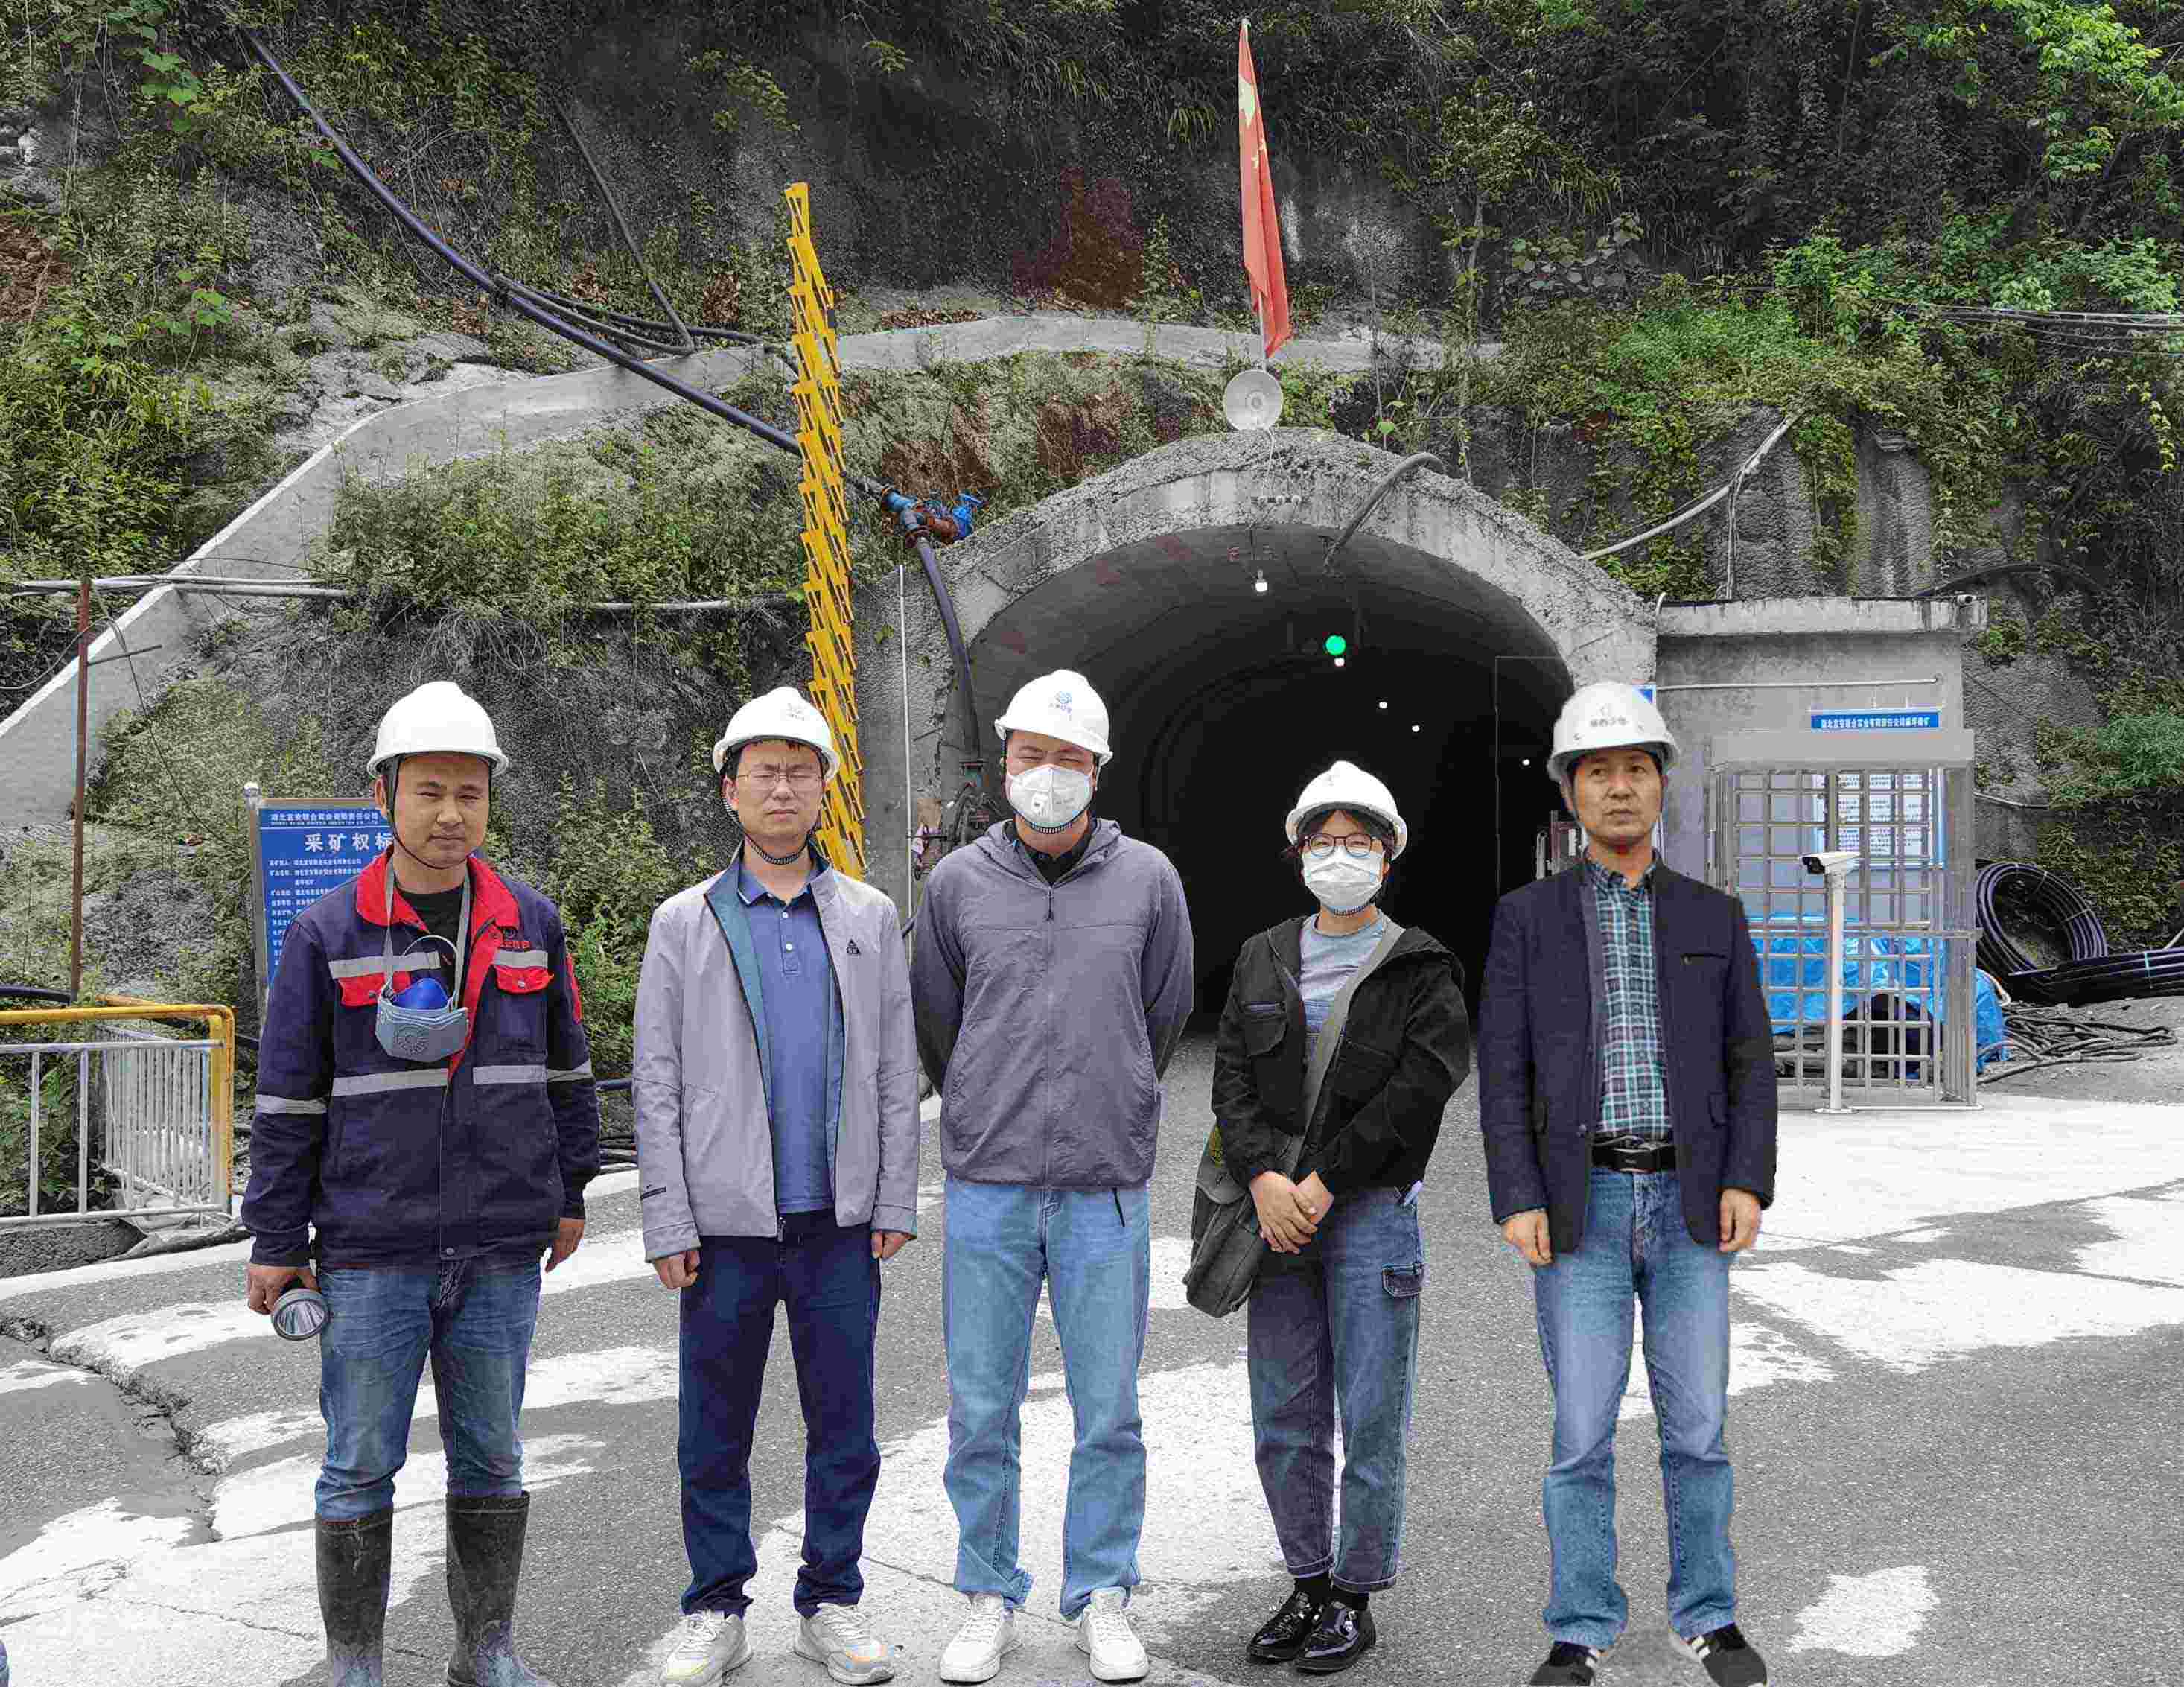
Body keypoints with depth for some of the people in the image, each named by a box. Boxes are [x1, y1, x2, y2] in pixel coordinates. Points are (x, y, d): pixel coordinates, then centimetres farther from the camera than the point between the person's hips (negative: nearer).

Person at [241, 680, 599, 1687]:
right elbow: (287, 1100, 1)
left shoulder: (531, 924, 5)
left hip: (501, 1248, 2)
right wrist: (276, 1244, 0)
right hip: (369, 1250, -2)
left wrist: (568, 1195, 14)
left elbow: (565, 1067, 14)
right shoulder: (328, 935, -1)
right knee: (360, 1465, 5)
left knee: (491, 1457, 12)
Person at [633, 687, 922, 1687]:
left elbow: (896, 1070, 9)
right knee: (715, 1434, 7)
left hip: (840, 1224, 1)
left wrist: (895, 1205, 2)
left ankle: (830, 1604, 23)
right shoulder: (684, 924, 4)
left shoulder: (870, 919, 9)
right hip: (726, 1220, -1)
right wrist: (668, 1222, -5)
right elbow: (655, 1083, 1)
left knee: (844, 1427, 8)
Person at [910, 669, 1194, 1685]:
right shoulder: (959, 884, 3)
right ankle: (991, 1598, 23)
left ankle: (1100, 1598, 23)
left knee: (1109, 1411, 6)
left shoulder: (1147, 879, 2)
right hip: (986, 1185, 1)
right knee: (980, 1408, 7)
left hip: (1107, 1189, 0)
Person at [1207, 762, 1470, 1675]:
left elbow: (1419, 1088, -11)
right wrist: (1263, 1180, -13)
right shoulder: (1263, 960, 11)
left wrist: (1324, 1183, -15)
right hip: (1278, 1208, 4)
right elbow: (1232, 1079, 3)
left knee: (1371, 1419, 2)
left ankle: (1356, 1599, 16)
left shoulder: (1420, 969, 0)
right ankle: (1308, 1585, 25)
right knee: (1285, 1418, 10)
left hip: (1370, 1211, -4)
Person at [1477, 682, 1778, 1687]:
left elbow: (1750, 1064, 5)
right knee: (1582, 1427, -1)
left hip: (1688, 1201, 2)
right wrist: (1517, 1201, -12)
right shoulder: (1527, 917, 1)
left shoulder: (1713, 917, 7)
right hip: (1581, 1203, -2)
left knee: (1697, 1422, 6)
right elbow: (1503, 1069, -3)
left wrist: (1748, 1184, -8)